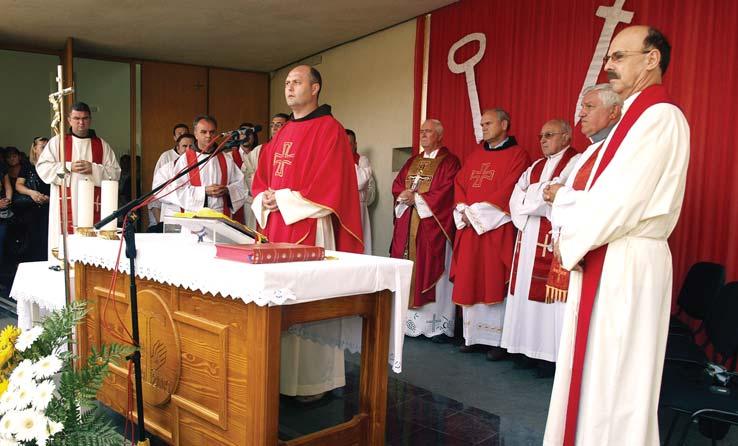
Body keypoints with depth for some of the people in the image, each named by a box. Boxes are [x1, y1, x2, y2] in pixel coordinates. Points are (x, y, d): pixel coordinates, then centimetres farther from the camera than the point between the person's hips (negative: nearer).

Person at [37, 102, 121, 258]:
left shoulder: (102, 145, 12)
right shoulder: (57, 142, 10)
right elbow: (42, 168, 2)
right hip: (65, 208, 0)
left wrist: (93, 169, -9)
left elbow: (115, 173, 6)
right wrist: (69, 167, -10)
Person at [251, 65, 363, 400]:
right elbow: (262, 177, 21)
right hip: (276, 225, 8)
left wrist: (283, 199, -12)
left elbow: (328, 185, -15)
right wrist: (265, 199, 0)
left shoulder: (329, 129, -5)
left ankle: (315, 379, 6)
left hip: (308, 228, -8)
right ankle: (282, 374, 18)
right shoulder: (282, 133, 19)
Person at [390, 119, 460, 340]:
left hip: (433, 224, -6)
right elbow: (397, 185, 16)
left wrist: (417, 198, -12)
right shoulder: (412, 161, 20)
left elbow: (446, 192, -13)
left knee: (432, 271, -5)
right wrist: (405, 195, -7)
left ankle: (439, 325, 1)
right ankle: (408, 320, 12)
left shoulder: (449, 162, -2)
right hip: (408, 224, 6)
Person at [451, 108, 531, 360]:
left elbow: (508, 191, -12)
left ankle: (498, 340, 1)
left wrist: (477, 211, -14)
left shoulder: (517, 155, -2)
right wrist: (463, 211, -4)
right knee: (470, 282, 6)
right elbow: (459, 185, 14)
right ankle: (473, 336, 14)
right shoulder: (474, 157, 20)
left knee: (495, 283, -5)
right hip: (469, 228, 6)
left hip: (497, 228, -6)